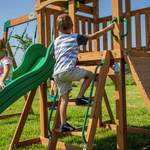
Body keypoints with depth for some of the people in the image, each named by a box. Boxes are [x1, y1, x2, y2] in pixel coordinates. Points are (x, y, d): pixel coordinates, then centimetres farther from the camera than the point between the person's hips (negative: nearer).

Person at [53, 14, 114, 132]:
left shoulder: (56, 41, 21)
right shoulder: (75, 38, 4)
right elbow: (93, 36, 7)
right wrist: (108, 28, 17)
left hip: (56, 73, 7)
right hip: (68, 70, -6)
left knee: (64, 98, 11)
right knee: (89, 74, 13)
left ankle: (63, 124, 10)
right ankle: (80, 97, 7)